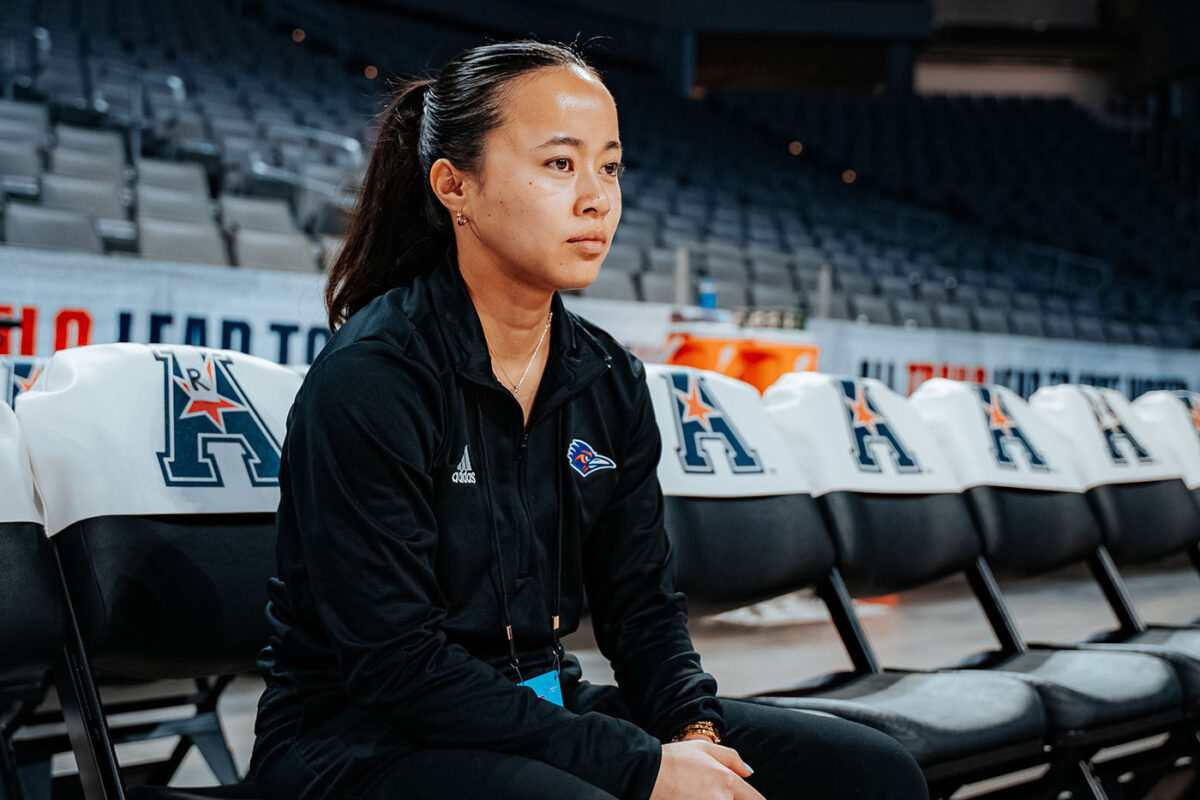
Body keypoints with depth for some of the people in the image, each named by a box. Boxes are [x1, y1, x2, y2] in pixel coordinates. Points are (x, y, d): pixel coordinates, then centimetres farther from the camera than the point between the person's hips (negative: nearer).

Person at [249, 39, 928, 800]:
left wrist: (697, 734, -12)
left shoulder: (610, 381, 5)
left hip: (548, 710, 7)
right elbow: (394, 661, -20)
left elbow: (642, 600, 9)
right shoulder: (367, 381, -16)